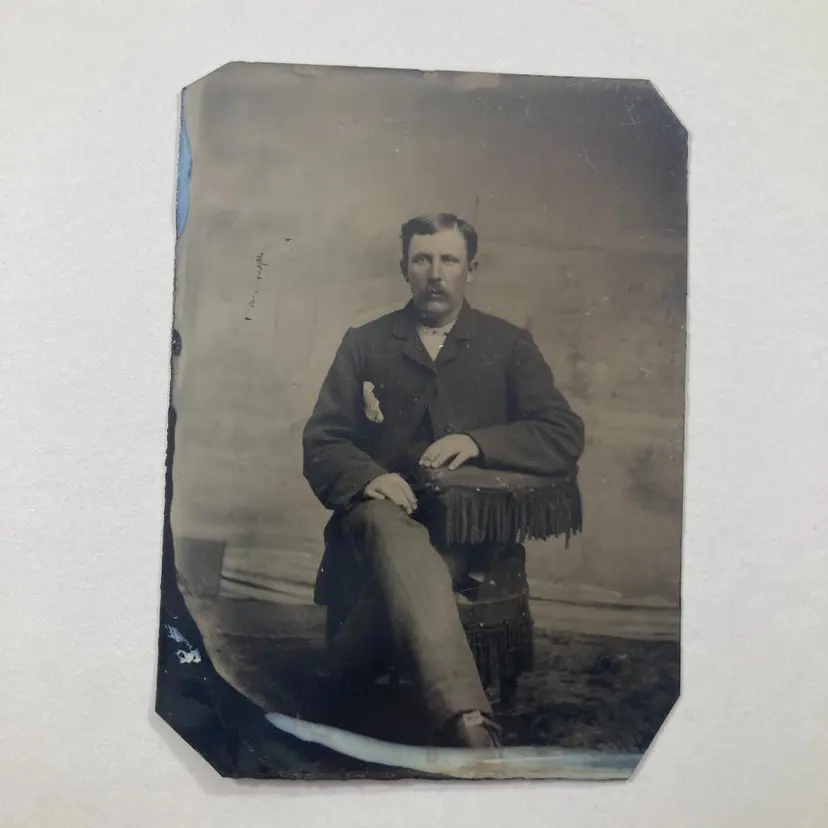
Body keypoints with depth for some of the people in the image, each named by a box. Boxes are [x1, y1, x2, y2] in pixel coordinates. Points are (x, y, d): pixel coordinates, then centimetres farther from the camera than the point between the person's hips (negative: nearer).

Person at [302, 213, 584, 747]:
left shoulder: (509, 345, 13)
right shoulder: (365, 344, 15)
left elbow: (567, 437, 4)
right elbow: (321, 442, 8)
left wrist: (478, 441, -13)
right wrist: (367, 477, -16)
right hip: (380, 510, 0)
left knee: (400, 565, -34)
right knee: (390, 525, -37)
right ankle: (468, 723, -45)